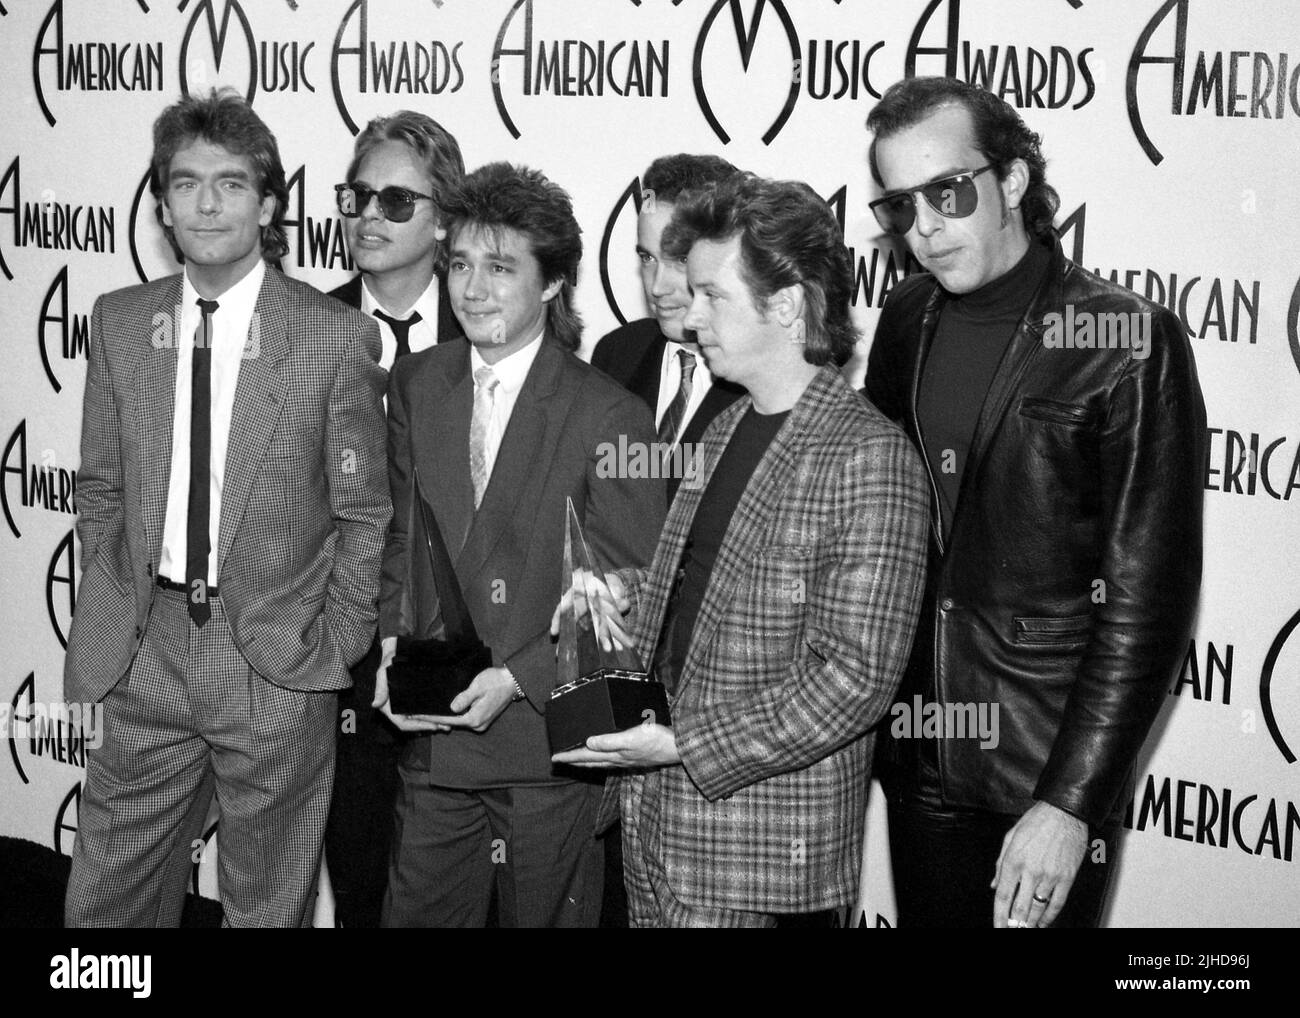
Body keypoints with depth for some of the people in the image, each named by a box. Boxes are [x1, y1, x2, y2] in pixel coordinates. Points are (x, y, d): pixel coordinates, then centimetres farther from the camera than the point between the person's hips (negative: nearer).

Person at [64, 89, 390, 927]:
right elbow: (101, 491, 11)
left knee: (269, 907, 12)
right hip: (145, 654, 3)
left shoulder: (338, 335, -7)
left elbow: (363, 515, -2)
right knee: (103, 899, 10)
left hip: (279, 665, -3)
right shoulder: (119, 323, 4)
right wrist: (107, 629, 5)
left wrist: (334, 657, -4)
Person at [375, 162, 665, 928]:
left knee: (544, 913, 11)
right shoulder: (417, 384, 7)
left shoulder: (610, 417, -12)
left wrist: (521, 678, -18)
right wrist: (390, 644, -1)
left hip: (547, 742, -4)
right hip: (431, 733, 5)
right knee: (417, 912, 13)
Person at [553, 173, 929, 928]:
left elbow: (855, 676, -20)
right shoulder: (727, 432, 11)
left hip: (757, 842, -7)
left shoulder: (871, 458, -17)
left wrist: (685, 745, -19)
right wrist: (627, 595, 2)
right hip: (656, 812, 7)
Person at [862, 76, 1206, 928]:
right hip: (919, 758, 5)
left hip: (1050, 770, -4)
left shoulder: (1129, 343, -13)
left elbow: (1145, 599, -14)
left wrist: (1071, 804, -17)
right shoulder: (907, 320, 3)